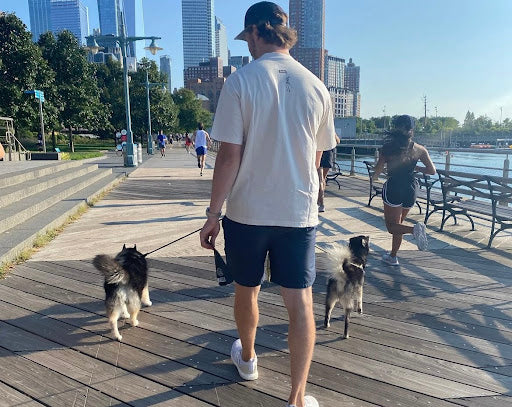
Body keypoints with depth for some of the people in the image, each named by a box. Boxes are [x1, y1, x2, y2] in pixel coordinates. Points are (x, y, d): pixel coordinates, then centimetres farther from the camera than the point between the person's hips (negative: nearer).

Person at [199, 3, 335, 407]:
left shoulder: (240, 81, -9)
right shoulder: (316, 86, 2)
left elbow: (230, 155, -13)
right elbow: (317, 158, 9)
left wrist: (213, 213, -5)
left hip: (247, 211, -1)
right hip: (300, 213, 2)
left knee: (247, 290, 20)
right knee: (300, 301, 7)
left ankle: (247, 359, 44)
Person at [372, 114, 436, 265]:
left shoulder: (388, 147, -7)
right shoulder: (419, 149, 0)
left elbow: (378, 170, -9)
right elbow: (432, 170, 3)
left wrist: (375, 176, 13)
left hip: (393, 188, -4)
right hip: (411, 190, 4)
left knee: (392, 226, 6)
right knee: (398, 224, 19)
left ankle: (415, 229, -23)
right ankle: (393, 257, 26)